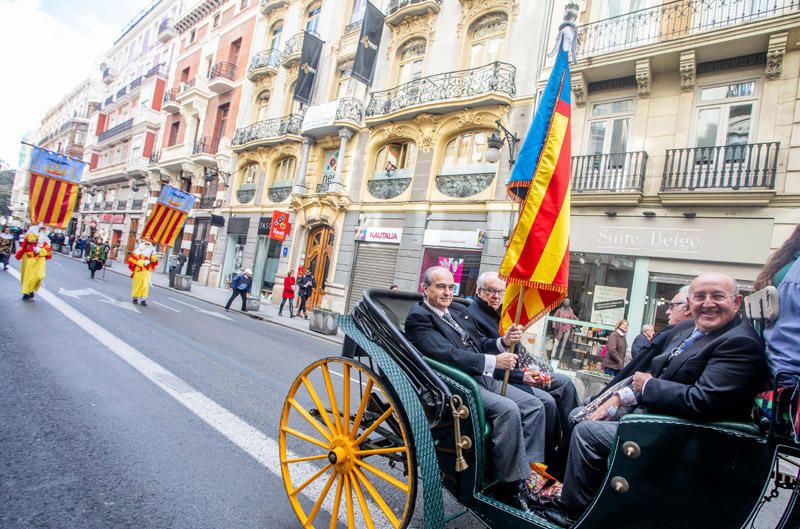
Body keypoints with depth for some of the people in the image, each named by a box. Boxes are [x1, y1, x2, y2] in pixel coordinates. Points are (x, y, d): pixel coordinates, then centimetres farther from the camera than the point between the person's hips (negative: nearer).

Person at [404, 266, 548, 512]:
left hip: (484, 379, 9)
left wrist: (504, 342, -2)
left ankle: (527, 470, 1)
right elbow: (447, 354, -20)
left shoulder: (460, 310, 18)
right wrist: (494, 361, -21)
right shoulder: (418, 316, -9)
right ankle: (510, 485, -11)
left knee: (534, 405, -2)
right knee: (508, 409, -26)